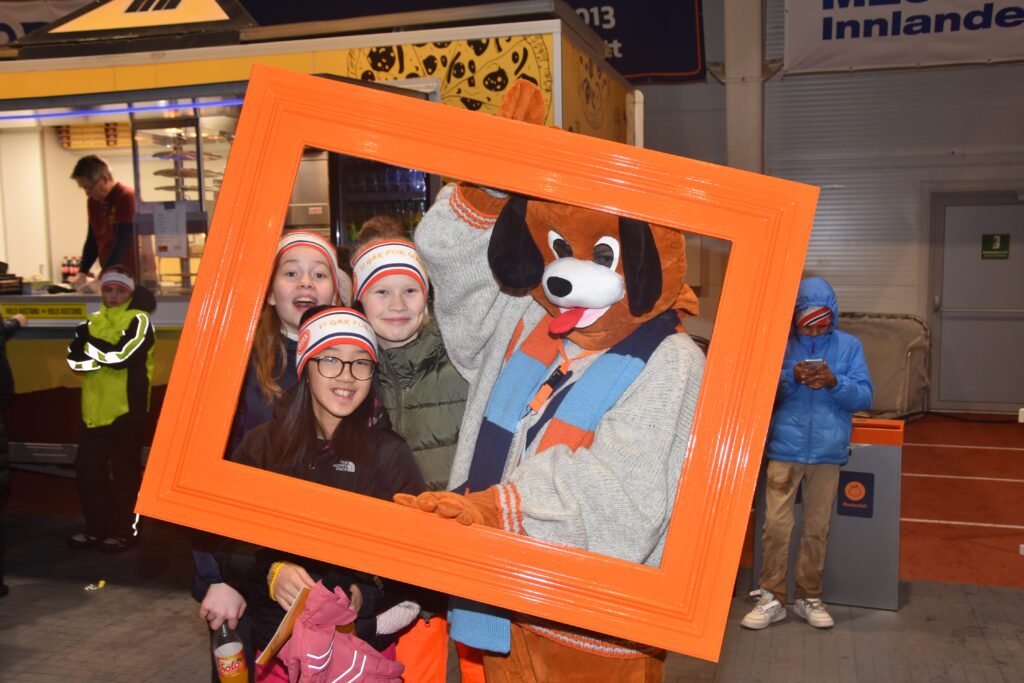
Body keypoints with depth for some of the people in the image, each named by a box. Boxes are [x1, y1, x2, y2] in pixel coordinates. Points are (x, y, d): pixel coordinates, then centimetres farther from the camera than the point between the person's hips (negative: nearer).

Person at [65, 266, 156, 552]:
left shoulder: (138, 320, -5)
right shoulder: (94, 321, 15)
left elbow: (122, 356, -19)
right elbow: (75, 359, 4)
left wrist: (91, 341, -6)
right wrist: (105, 354, -13)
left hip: (127, 410, -6)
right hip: (95, 409, 7)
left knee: (124, 472, 1)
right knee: (88, 469, 11)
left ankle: (125, 530, 14)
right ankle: (98, 528, 25)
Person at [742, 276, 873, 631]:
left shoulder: (849, 345, 6)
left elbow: (864, 396, 1)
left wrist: (835, 382, -16)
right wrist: (792, 379, -17)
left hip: (828, 452, 2)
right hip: (785, 448, -1)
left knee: (817, 528, 9)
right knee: (776, 525, -2)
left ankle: (809, 598, 23)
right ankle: (771, 598, 9)